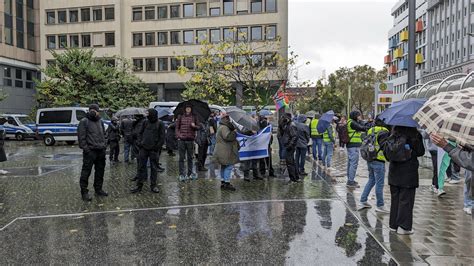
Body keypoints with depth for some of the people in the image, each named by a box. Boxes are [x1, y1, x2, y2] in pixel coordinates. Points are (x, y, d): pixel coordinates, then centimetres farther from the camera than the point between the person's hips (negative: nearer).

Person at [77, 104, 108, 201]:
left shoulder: (100, 122, 14)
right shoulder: (84, 122, -6)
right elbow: (81, 137, -10)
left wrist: (104, 145, 14)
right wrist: (85, 148, -16)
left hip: (101, 151, 7)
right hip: (90, 152, -7)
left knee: (100, 171, 15)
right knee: (86, 172, -2)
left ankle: (98, 189, 28)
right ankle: (84, 192, 7)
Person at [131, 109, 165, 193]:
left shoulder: (160, 124, -1)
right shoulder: (145, 122, 8)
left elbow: (162, 137, -2)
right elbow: (140, 133, 15)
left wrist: (157, 147, -9)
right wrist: (139, 142, 2)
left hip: (153, 150, -3)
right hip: (143, 148, 3)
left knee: (154, 168, 5)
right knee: (141, 167, 6)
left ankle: (153, 185, 14)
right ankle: (139, 185, 14)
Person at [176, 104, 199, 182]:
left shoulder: (194, 117, 7)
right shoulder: (180, 117, 6)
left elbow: (198, 127, 10)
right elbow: (177, 127, 8)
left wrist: (194, 126, -11)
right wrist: (178, 135, -5)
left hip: (190, 140, 1)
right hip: (181, 140, -1)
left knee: (190, 157, 9)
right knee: (181, 157, 1)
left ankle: (190, 173, 20)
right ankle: (181, 174, 5)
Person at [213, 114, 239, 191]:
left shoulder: (221, 127, 21)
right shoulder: (224, 128, -15)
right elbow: (227, 136, -27)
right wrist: (234, 132, -16)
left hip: (223, 151, 11)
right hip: (225, 151, -11)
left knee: (224, 166, 16)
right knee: (229, 166, -9)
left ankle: (223, 182, 23)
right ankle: (227, 183, -7)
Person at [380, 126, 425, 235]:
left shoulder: (393, 133, 0)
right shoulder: (413, 134, -13)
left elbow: (386, 151, 2)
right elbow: (421, 152, -6)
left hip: (394, 171, 5)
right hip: (408, 172, -4)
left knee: (395, 198, 13)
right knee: (406, 199, 3)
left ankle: (394, 224, 21)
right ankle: (404, 227, 7)